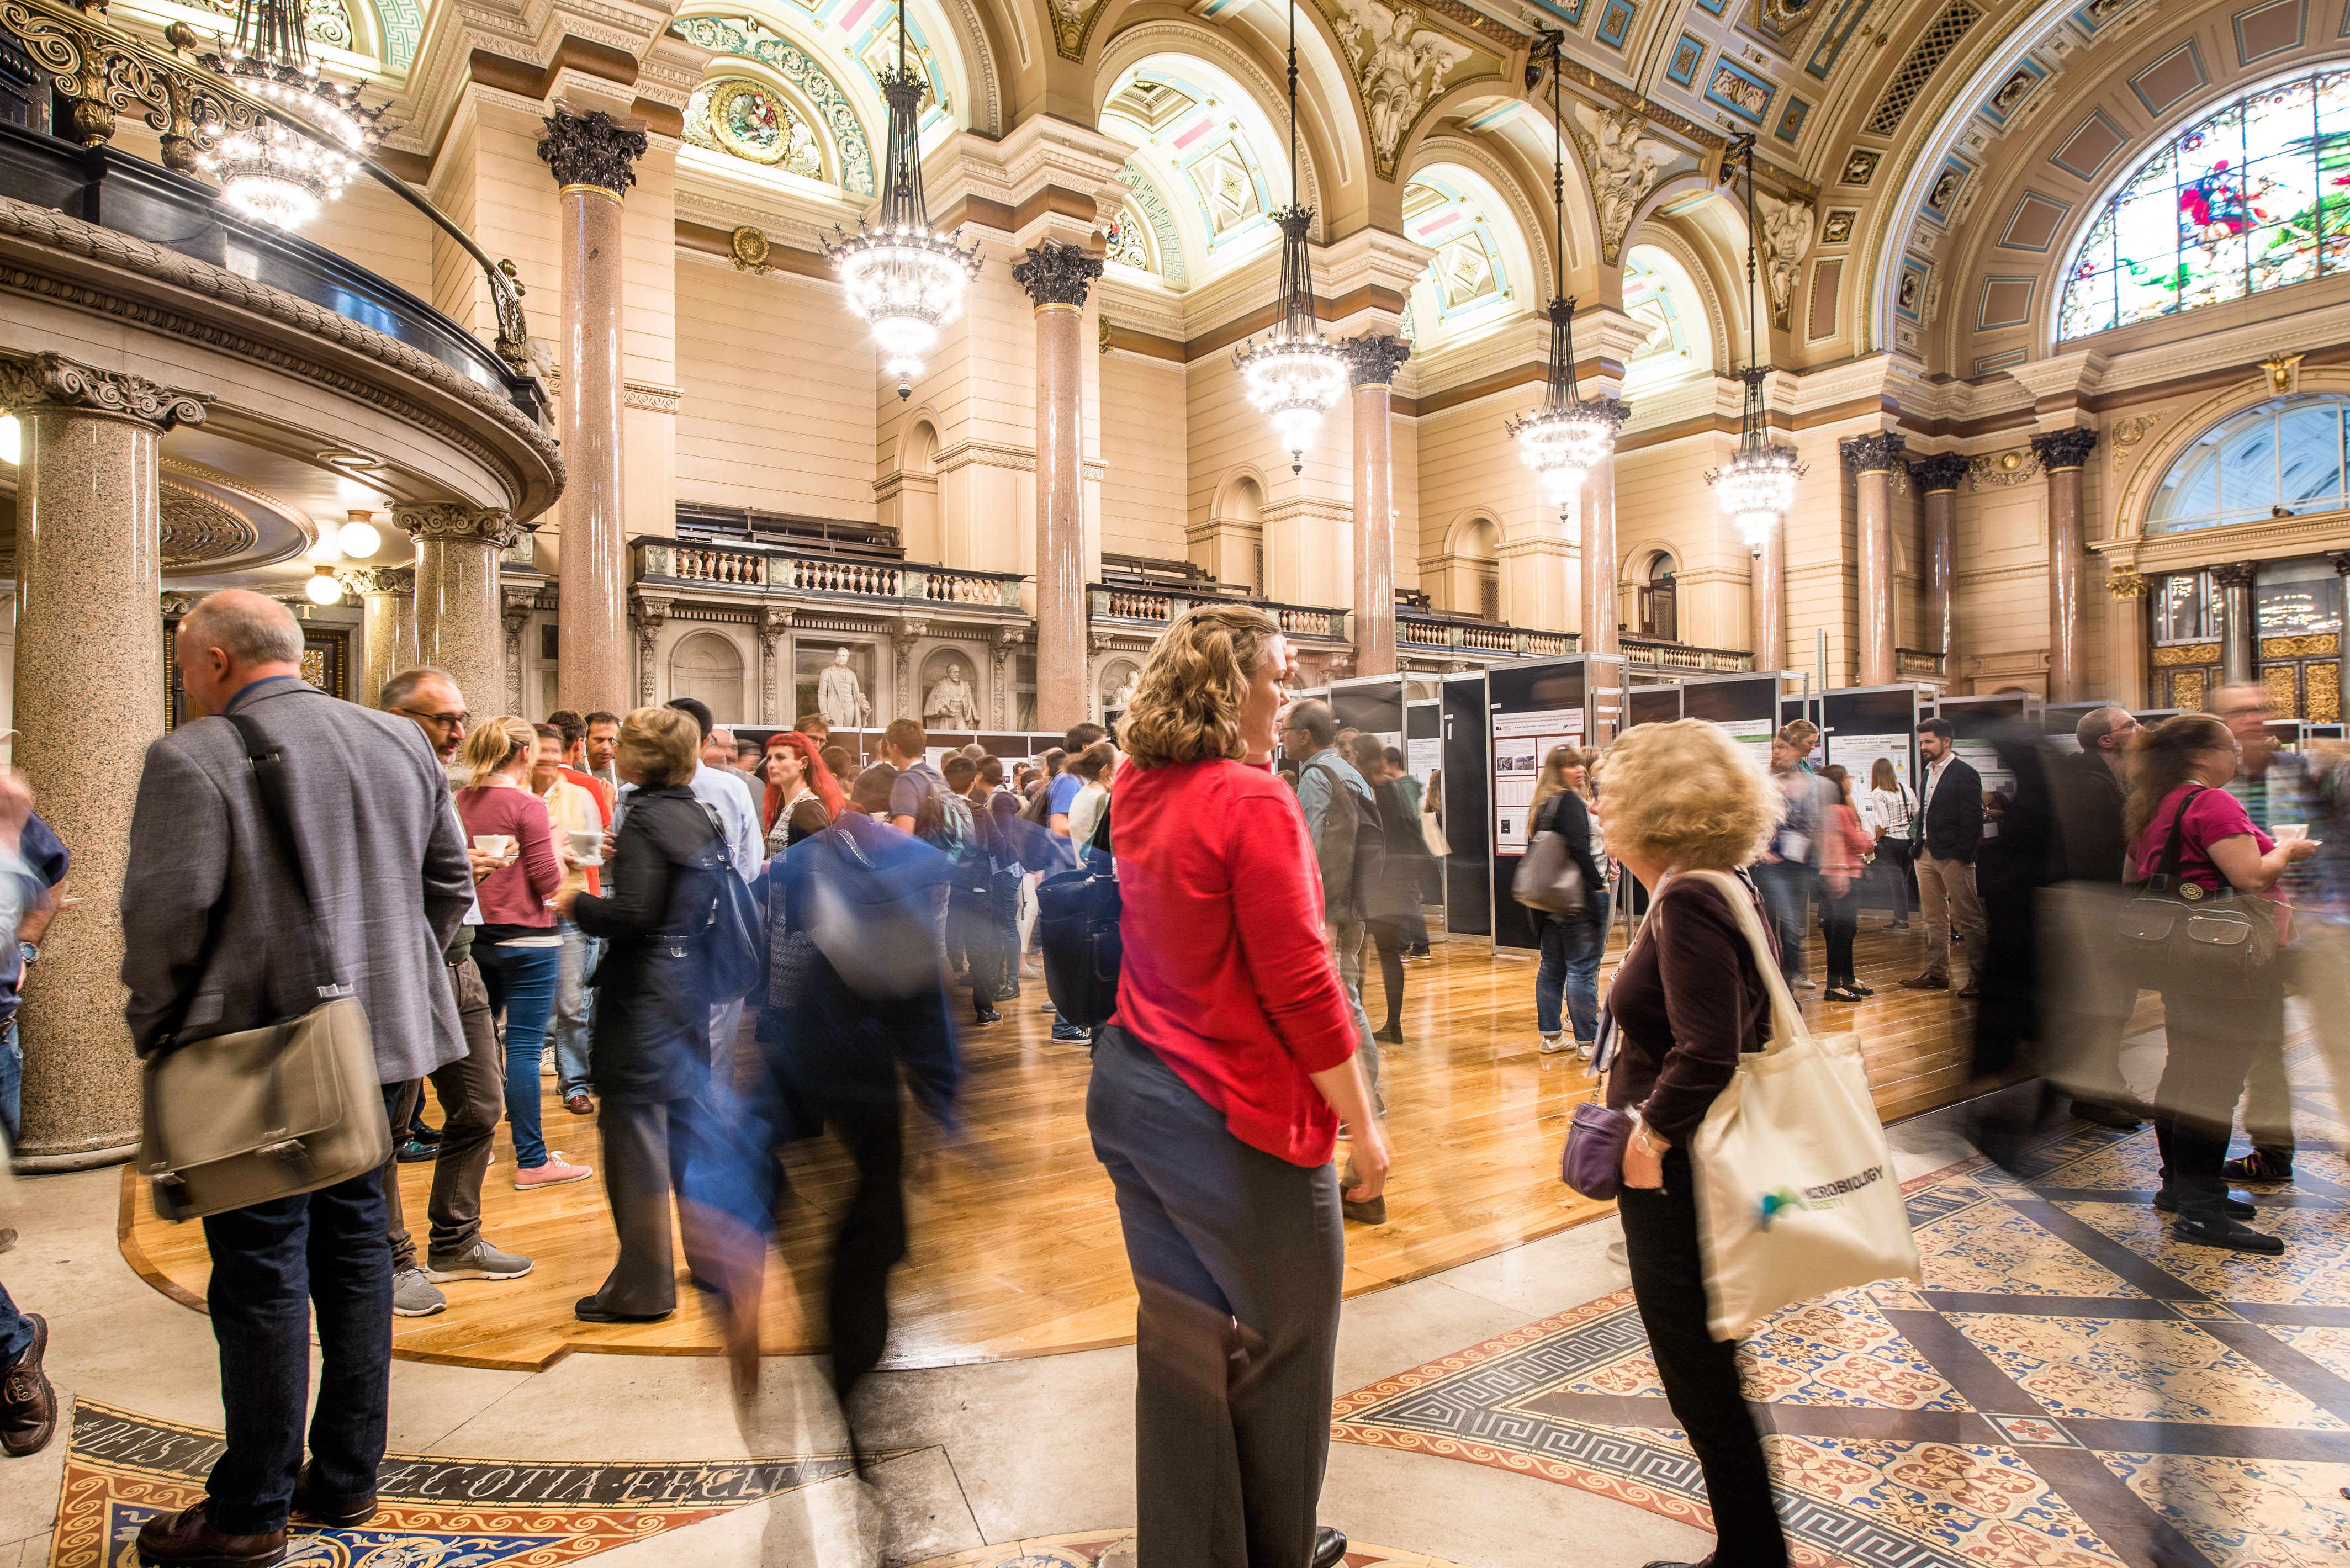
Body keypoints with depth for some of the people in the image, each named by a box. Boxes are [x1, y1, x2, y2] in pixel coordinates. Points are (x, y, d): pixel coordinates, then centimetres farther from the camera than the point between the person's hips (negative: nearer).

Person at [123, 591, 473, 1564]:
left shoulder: (193, 757, -12)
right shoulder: (401, 743, 6)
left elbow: (166, 915, -14)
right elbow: (450, 886, 10)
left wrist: (156, 1033, 1)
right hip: (382, 1044, 6)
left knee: (261, 1275, 5)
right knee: (354, 1248, 15)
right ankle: (347, 1478, 28)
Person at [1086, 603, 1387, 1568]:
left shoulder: (1139, 791, 4)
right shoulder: (1253, 802, -19)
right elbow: (1301, 989, -20)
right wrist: (1363, 1125, -10)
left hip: (1129, 1091, 8)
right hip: (1235, 1117, -8)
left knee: (1180, 1337, 18)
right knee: (1285, 1341, 14)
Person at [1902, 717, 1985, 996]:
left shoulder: (1965, 773, -10)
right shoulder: (1929, 771, 14)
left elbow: (1972, 818, -14)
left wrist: (1963, 855, -17)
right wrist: (1920, 844, 11)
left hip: (1953, 856, -8)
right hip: (1927, 854, 8)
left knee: (1969, 918, -1)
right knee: (1933, 918, 12)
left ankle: (1979, 977, 5)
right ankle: (1937, 972, 19)